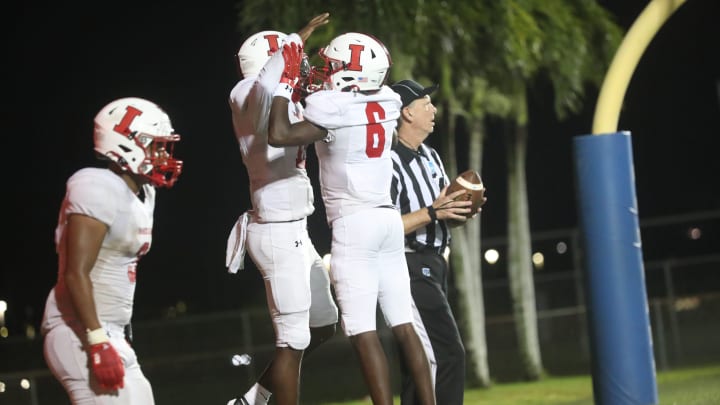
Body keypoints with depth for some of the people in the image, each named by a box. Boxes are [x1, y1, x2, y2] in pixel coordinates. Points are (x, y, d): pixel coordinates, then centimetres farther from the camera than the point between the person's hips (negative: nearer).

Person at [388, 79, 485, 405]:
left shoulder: (430, 157, 15)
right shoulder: (388, 162, -15)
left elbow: (447, 218, 20)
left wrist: (461, 212, -3)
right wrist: (432, 213, -24)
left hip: (433, 267, 10)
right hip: (409, 268, -10)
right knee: (447, 355, -14)